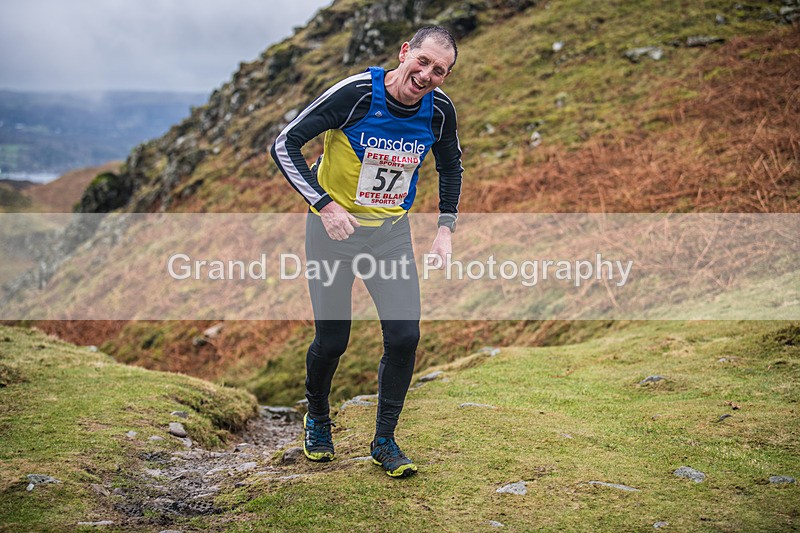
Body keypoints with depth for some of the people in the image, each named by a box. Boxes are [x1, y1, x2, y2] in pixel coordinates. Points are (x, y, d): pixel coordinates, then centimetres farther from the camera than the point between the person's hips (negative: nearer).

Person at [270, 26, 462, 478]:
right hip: (335, 225, -3)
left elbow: (451, 167, 12)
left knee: (404, 336, -6)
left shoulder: (440, 110, -8)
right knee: (332, 339, 0)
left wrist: (446, 228, 3)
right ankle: (318, 419, 32)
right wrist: (324, 204, -25)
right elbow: (285, 144, -16)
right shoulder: (355, 93, -21)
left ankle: (385, 440, 15)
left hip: (392, 230, 3)